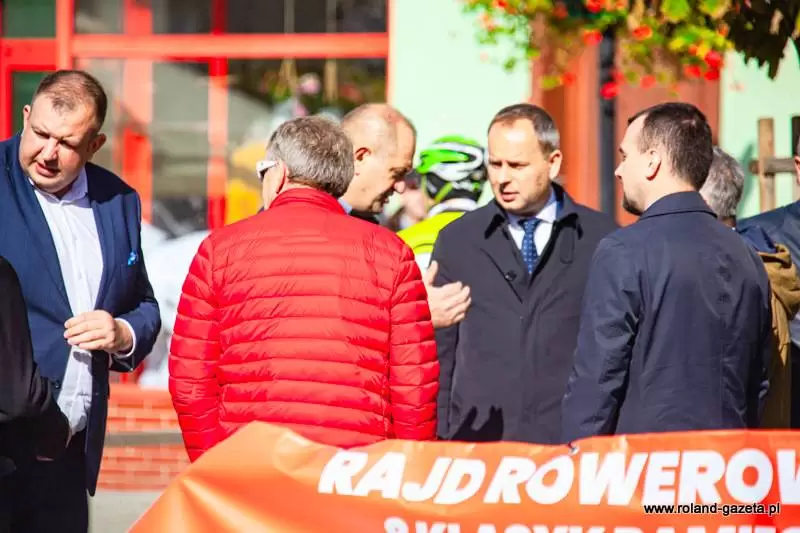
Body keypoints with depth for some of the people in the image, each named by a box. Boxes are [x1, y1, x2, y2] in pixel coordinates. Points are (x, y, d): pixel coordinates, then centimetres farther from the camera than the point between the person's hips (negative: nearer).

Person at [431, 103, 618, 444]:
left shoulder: (600, 238, 6)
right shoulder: (456, 241, 10)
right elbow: (439, 350, 12)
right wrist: (436, 441, 5)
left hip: (571, 442, -1)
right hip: (477, 440, 1)